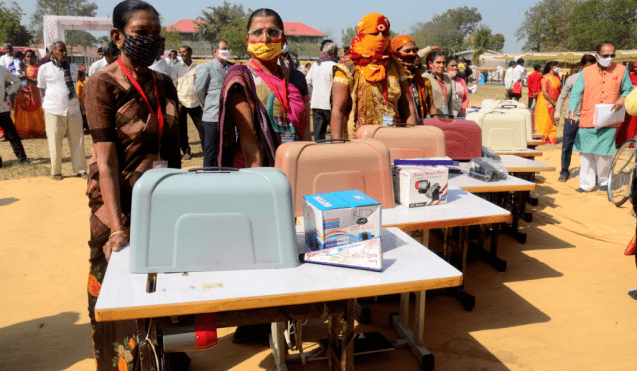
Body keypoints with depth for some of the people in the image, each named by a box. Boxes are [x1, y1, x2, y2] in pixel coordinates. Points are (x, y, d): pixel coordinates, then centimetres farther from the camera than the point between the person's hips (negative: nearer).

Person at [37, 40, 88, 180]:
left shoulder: (73, 67, 12)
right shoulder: (44, 69, 3)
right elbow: (42, 90, 9)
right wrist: (46, 108, 7)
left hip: (73, 110, 3)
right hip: (54, 111, -3)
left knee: (78, 141, 4)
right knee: (55, 143, 3)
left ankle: (80, 169, 15)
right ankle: (56, 172, 15)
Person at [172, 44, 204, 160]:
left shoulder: (198, 67, 6)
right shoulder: (176, 67, 4)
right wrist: (177, 102, -8)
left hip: (195, 103, 0)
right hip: (181, 103, 0)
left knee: (202, 128, -2)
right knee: (182, 130, 3)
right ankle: (186, 152, 15)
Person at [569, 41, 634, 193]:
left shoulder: (621, 70, 8)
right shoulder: (586, 72, 6)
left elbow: (629, 90, 16)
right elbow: (576, 93, 1)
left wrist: (622, 98, -7)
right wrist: (572, 109, -16)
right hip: (587, 122, 1)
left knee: (604, 154, 0)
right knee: (585, 153, 3)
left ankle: (604, 181, 22)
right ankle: (586, 184, 13)